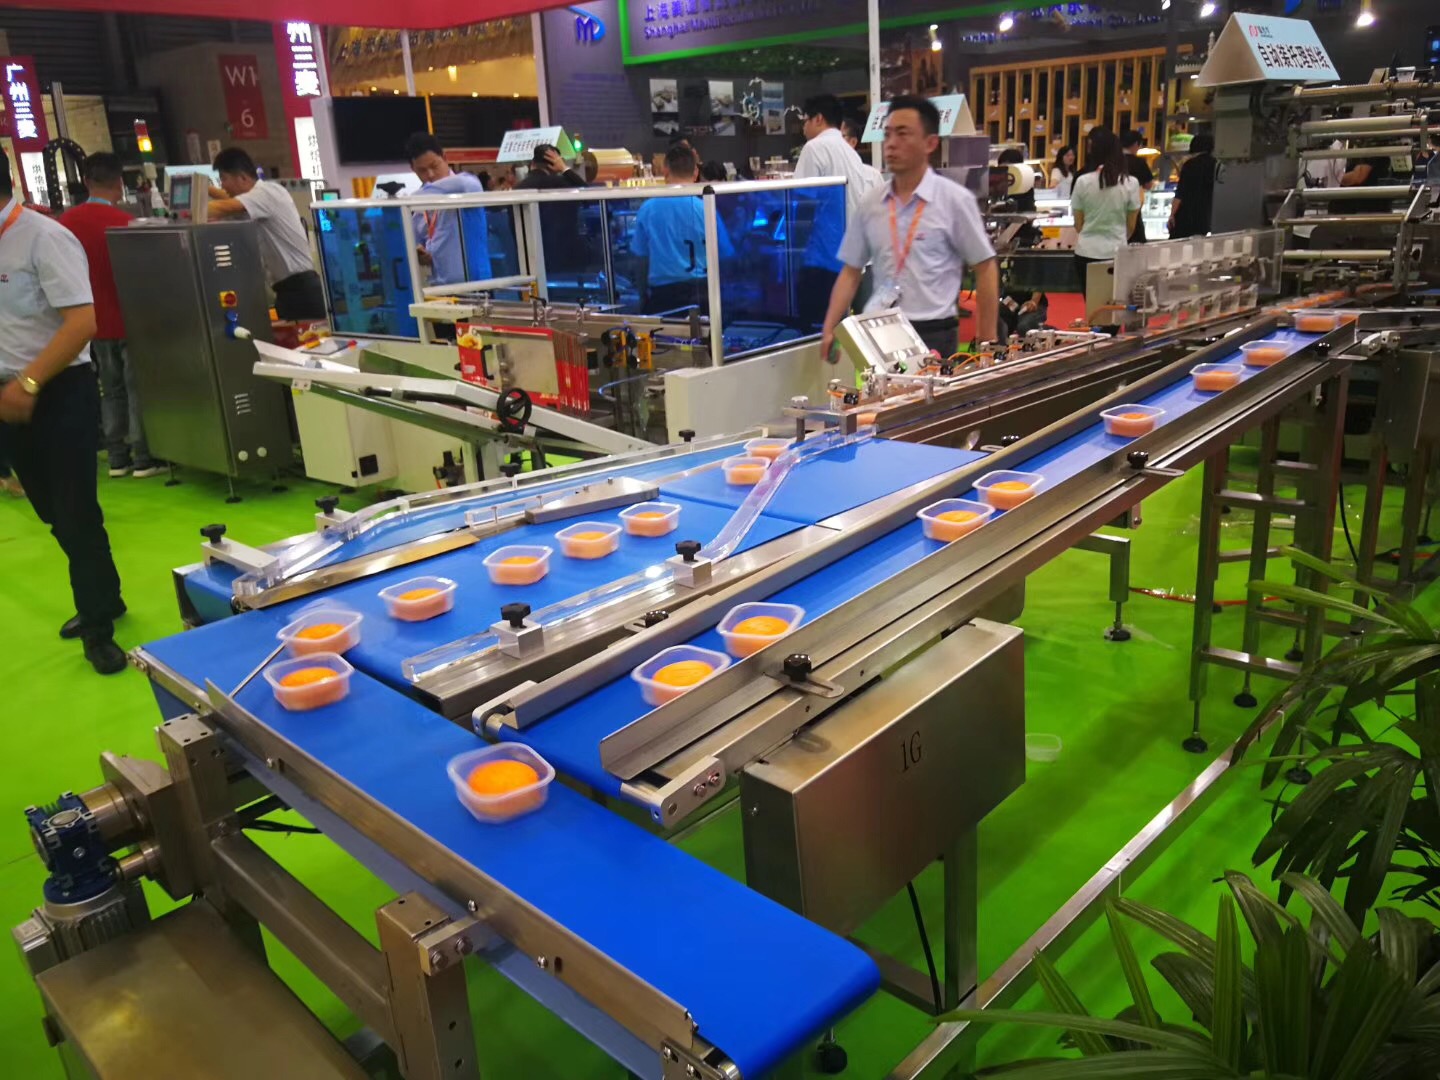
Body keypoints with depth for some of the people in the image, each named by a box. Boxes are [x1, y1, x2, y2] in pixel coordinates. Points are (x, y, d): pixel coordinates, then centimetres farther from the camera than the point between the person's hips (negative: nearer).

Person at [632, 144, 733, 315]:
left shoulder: (647, 209, -4)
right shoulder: (707, 209, -8)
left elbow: (639, 255, 5)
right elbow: (726, 254, -1)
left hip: (662, 295, 1)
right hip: (701, 292, -1)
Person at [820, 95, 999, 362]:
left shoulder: (954, 200, -3)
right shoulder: (870, 202, 7)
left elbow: (985, 268, 0)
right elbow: (851, 272, 11)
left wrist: (987, 342, -3)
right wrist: (829, 330, -1)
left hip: (934, 334, -3)